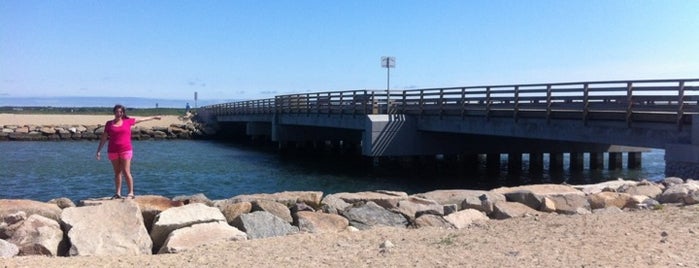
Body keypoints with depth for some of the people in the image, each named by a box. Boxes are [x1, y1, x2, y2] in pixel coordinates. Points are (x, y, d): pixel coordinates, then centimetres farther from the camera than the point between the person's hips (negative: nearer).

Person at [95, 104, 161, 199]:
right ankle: (118, 193, 12)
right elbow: (103, 138, 9)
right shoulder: (109, 123, 7)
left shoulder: (128, 121, 5)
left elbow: (142, 119, 18)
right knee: (117, 172, 7)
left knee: (126, 172, -7)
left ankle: (131, 193, -4)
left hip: (125, 150, -2)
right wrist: (99, 150, 5)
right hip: (113, 151, 2)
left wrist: (154, 117, 28)